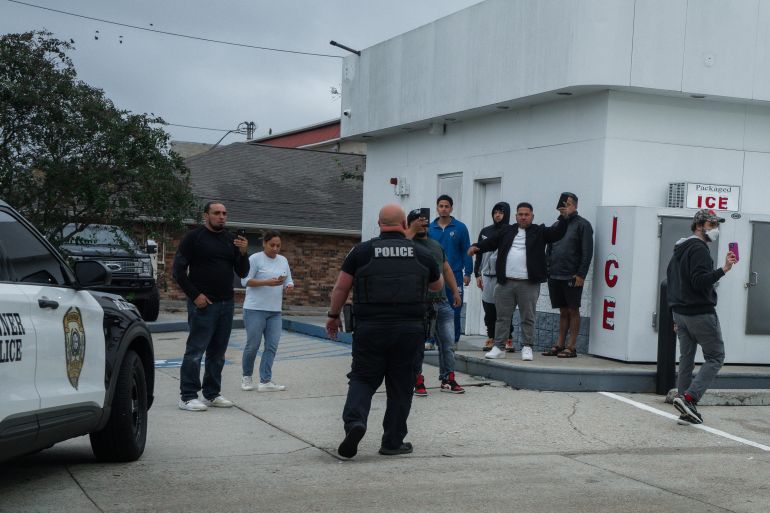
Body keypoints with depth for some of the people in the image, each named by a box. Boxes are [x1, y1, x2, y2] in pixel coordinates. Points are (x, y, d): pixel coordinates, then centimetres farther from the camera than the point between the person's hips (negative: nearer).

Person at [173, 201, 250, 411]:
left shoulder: (231, 240, 12)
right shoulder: (194, 237, -4)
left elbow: (242, 273, 11)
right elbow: (178, 270, -7)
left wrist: (243, 253, -7)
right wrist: (195, 295, -13)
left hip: (226, 303, 6)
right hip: (203, 303, -6)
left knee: (218, 352, 11)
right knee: (196, 350, -7)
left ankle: (212, 394, 19)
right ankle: (187, 397, -4)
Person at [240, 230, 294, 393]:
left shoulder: (283, 261, 13)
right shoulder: (255, 259, -5)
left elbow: (289, 281, 17)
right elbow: (245, 281, -10)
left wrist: (288, 287, -7)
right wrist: (267, 283, -20)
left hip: (275, 312, 5)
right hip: (255, 309, -5)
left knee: (272, 346, -1)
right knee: (253, 345, 0)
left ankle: (265, 381, 1)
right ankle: (247, 377, 20)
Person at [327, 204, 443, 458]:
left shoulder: (362, 251, 1)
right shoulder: (421, 254, 6)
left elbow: (341, 287, 1)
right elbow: (438, 285, 22)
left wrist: (333, 316, 15)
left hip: (370, 329, -1)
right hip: (409, 330, 1)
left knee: (363, 378, 8)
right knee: (400, 385, 10)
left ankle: (354, 420, -17)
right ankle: (393, 441, 15)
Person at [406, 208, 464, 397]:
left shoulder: (436, 245, 20)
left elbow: (446, 269, 22)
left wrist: (455, 291, 16)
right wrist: (413, 230, -18)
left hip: (441, 302, 6)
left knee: (447, 343, 5)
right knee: (417, 345, 2)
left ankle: (448, 380, 13)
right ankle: (418, 382, 11)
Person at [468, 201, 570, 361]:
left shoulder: (539, 232, 8)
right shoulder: (507, 231, 14)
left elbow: (557, 232, -2)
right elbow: (491, 242, 12)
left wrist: (563, 217, -16)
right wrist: (476, 247, -3)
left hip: (529, 284, -2)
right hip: (505, 283, 2)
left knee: (528, 317, 2)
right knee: (502, 316, 6)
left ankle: (527, 347, 10)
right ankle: (499, 347, 12)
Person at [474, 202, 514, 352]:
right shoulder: (485, 231, 14)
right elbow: (479, 254, 17)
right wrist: (477, 274, 12)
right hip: (487, 276, 4)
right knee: (489, 310, 5)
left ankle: (508, 340, 0)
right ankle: (491, 339, 12)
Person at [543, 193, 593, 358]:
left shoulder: (582, 225, -3)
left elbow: (587, 252, -9)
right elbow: (548, 249, 20)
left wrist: (581, 274, -15)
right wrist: (547, 268, 9)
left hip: (572, 277, -6)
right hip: (555, 276, 6)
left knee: (573, 311, -1)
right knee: (563, 311, 11)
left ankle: (571, 347, 0)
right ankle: (559, 345, 13)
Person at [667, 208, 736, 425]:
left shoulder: (679, 249, 17)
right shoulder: (699, 249, -13)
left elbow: (670, 280, 22)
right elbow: (700, 281, -24)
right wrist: (723, 270, -31)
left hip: (680, 312, 9)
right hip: (700, 312, -9)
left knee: (686, 358, 9)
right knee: (715, 357, -2)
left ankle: (686, 411, 9)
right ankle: (689, 397, -15)